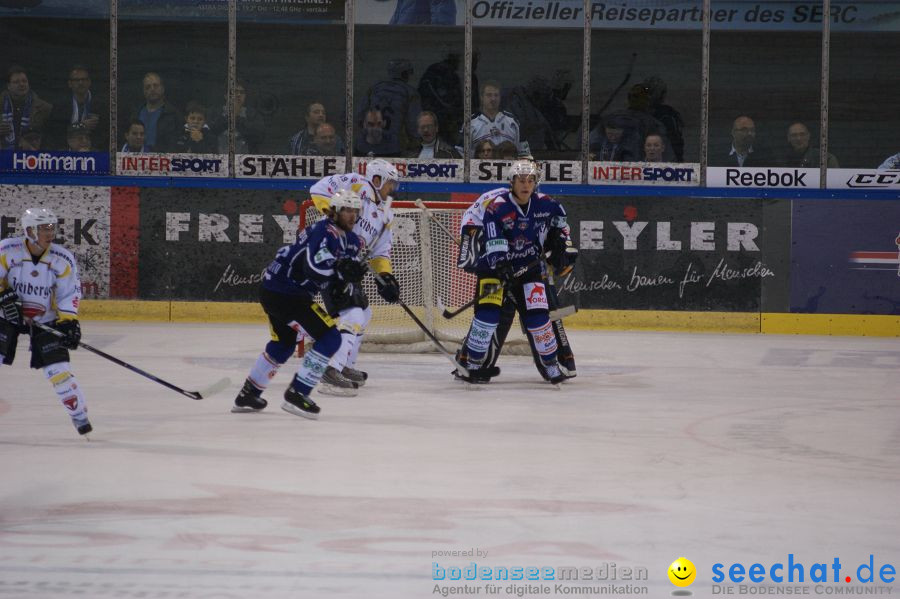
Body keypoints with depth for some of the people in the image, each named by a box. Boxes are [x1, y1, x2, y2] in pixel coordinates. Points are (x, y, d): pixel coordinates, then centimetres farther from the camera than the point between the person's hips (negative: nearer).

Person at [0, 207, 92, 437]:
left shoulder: (63, 260, -13)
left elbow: (70, 294, -7)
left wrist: (69, 321, -17)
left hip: (45, 319, 0)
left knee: (57, 365, -8)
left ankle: (78, 413, 6)